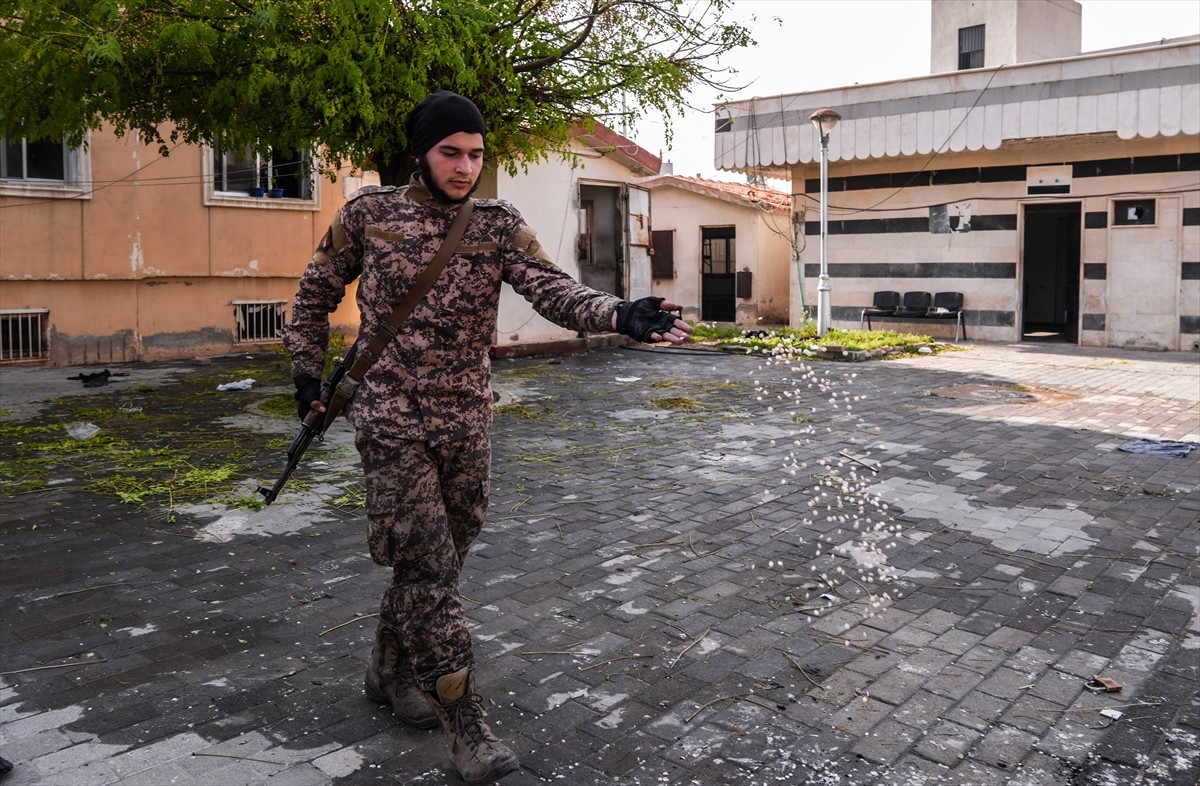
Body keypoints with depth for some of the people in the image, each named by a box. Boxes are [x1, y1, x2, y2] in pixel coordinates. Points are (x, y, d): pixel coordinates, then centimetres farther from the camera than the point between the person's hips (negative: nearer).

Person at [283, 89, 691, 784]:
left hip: (467, 418, 3)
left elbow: (553, 290, -14)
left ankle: (392, 669, 37)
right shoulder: (368, 214, -1)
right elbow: (316, 293, 12)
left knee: (440, 558, 14)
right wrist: (308, 371, 7)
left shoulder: (499, 225, 1)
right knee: (428, 566, -6)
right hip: (392, 418, -3)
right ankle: (465, 722, 2)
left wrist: (621, 315, -32)